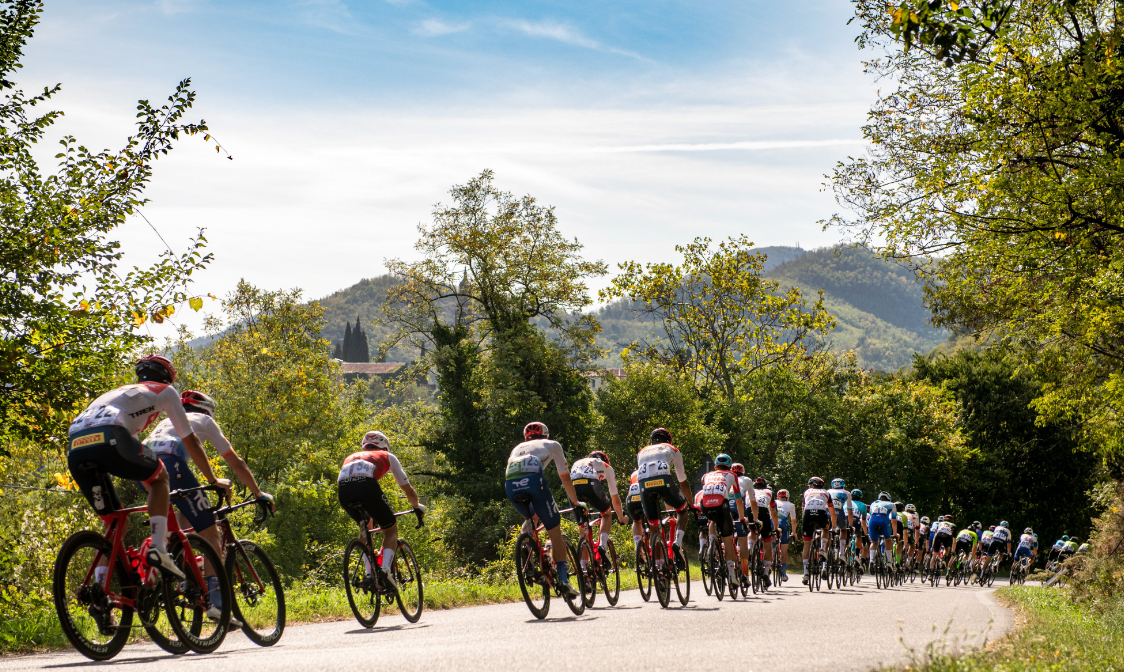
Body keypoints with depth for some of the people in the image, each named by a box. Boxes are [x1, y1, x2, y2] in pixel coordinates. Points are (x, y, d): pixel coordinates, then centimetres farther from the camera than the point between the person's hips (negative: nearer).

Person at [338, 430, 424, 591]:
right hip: (366, 485, -3)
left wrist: (369, 515, 62)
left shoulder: (351, 457, 42)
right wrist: (417, 506, 58)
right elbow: (408, 489, 37)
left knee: (364, 526, 32)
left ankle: (369, 573, 18)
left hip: (343, 489, 4)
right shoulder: (388, 457, 33)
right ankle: (386, 568, -5)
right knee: (391, 529, 19)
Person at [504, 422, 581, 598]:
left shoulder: (517, 448, 40)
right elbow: (565, 478, 34)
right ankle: (563, 579, 0)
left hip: (510, 485, 3)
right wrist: (576, 502, 48)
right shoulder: (552, 445, 31)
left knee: (531, 516, 36)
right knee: (555, 532, 7)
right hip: (533, 480, -3)